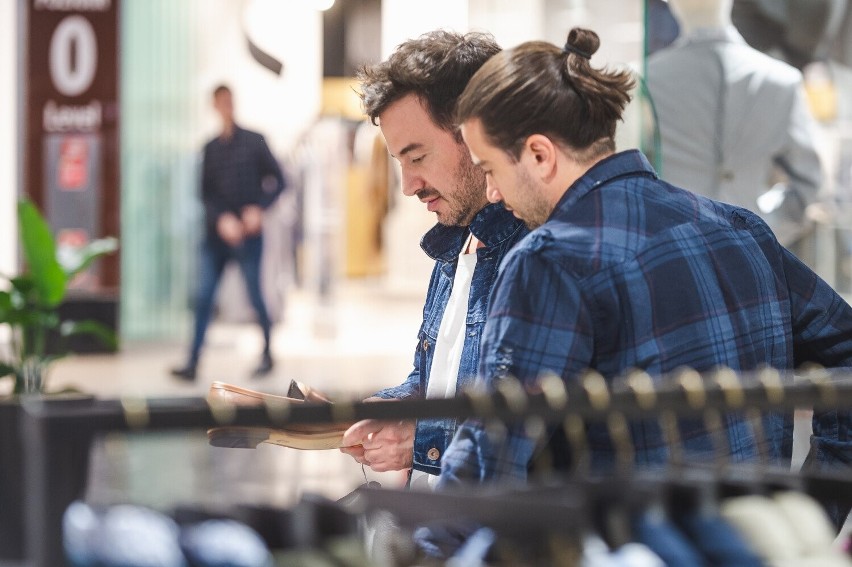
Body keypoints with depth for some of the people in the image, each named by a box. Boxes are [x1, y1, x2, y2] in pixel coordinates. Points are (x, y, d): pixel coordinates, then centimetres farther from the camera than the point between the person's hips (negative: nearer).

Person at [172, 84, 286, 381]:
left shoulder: (253, 142, 2)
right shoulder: (211, 148, 9)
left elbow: (277, 180, 2)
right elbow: (206, 193, 5)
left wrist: (259, 207, -12)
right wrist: (221, 218, -12)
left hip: (247, 234, -2)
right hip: (216, 234, 3)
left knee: (255, 295, 3)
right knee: (203, 298, -4)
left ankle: (267, 354, 19)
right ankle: (192, 362, -5)